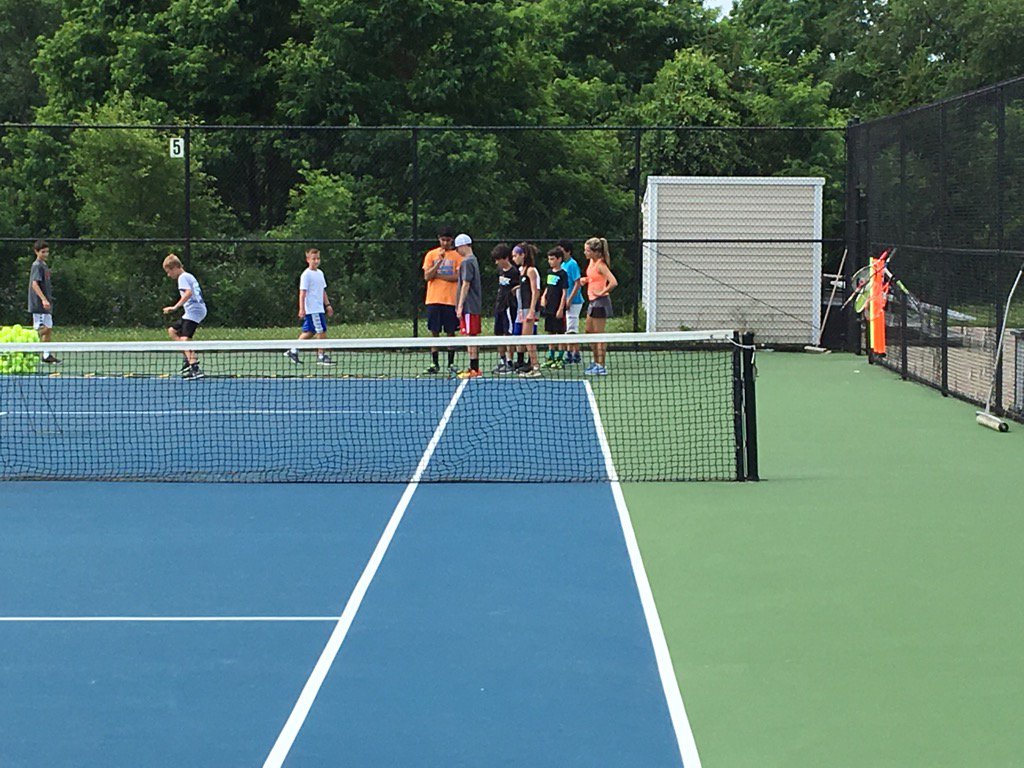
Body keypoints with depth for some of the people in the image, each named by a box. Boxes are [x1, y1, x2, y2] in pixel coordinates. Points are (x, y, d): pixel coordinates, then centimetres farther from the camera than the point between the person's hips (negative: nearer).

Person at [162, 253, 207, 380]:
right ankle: (189, 358, 10)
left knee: (185, 339, -19)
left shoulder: (183, 277, -7)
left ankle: (195, 368, -31)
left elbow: (188, 292, -23)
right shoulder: (190, 276, 22)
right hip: (199, 309, 10)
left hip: (194, 311, -10)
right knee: (172, 331, 19)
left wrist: (175, 307, -28)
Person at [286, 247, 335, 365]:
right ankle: (321, 356, -3)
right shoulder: (306, 274, -11)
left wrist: (328, 305, 19)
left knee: (309, 332, 12)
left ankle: (293, 351, 20)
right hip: (312, 309, -9)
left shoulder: (320, 273, 14)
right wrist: (301, 309, -18)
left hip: (319, 308, 9)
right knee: (321, 331, -9)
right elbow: (302, 293, -14)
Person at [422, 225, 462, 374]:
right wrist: (439, 261, -13)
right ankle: (434, 364, 7)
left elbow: (458, 277, -8)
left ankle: (451, 363, 9)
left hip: (451, 299, -1)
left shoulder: (457, 256, 2)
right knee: (434, 332, 2)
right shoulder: (431, 255, 7)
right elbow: (427, 276, -2)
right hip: (433, 300, 1)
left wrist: (437, 275, -9)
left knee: (451, 332, 2)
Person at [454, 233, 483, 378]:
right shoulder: (473, 260, 16)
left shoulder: (467, 262, -13)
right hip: (474, 305, 10)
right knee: (473, 338, 11)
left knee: (470, 337, -8)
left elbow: (466, 285, -17)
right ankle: (475, 369, 15)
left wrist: (460, 306, -17)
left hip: (469, 306, -10)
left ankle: (473, 369, -9)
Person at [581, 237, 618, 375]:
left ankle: (601, 366, 1)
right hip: (593, 301, 10)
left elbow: (613, 282, -29)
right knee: (589, 331, 18)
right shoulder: (591, 261, 8)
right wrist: (586, 280, 8)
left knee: (599, 334, -4)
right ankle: (596, 362, 29)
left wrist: (602, 292, -20)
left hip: (600, 301, -10)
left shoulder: (600, 265, -19)